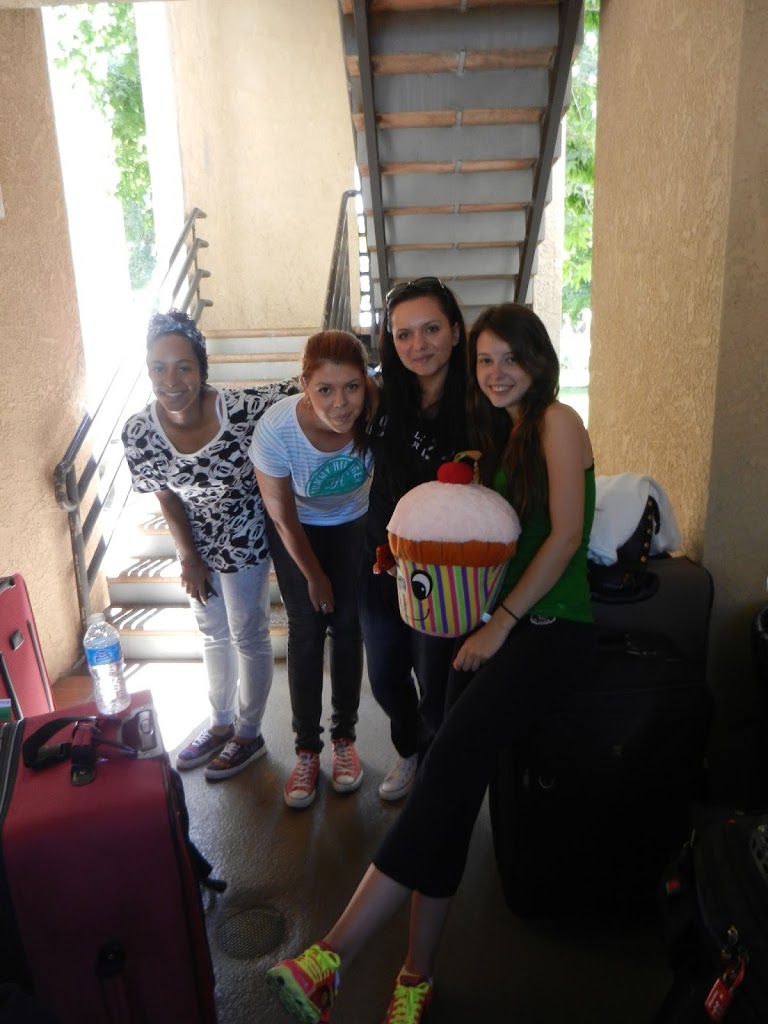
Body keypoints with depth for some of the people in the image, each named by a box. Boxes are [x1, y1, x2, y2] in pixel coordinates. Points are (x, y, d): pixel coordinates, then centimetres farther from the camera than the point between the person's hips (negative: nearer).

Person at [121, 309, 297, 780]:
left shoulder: (243, 408, -32)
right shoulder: (139, 433, -20)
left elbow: (298, 390, -16)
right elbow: (168, 499, -6)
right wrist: (190, 559, -3)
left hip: (245, 542, -4)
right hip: (199, 545, 4)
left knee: (248, 636, 13)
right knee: (214, 634, 23)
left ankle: (249, 734, 38)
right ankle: (221, 724, 48)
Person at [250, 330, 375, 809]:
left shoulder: (377, 413, -32)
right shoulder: (276, 428, -34)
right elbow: (282, 517, -18)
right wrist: (314, 576, -6)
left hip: (353, 524, 1)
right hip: (299, 529, -1)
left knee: (347, 627, 4)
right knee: (307, 631, 0)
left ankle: (345, 737, 24)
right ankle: (306, 749, 16)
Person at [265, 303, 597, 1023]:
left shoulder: (557, 422, -4)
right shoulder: (501, 431, 20)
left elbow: (566, 535, -12)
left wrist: (502, 624, -13)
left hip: (553, 627, -7)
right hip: (497, 621, 7)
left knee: (453, 755, -23)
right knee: (454, 771, -8)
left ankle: (333, 954, -21)